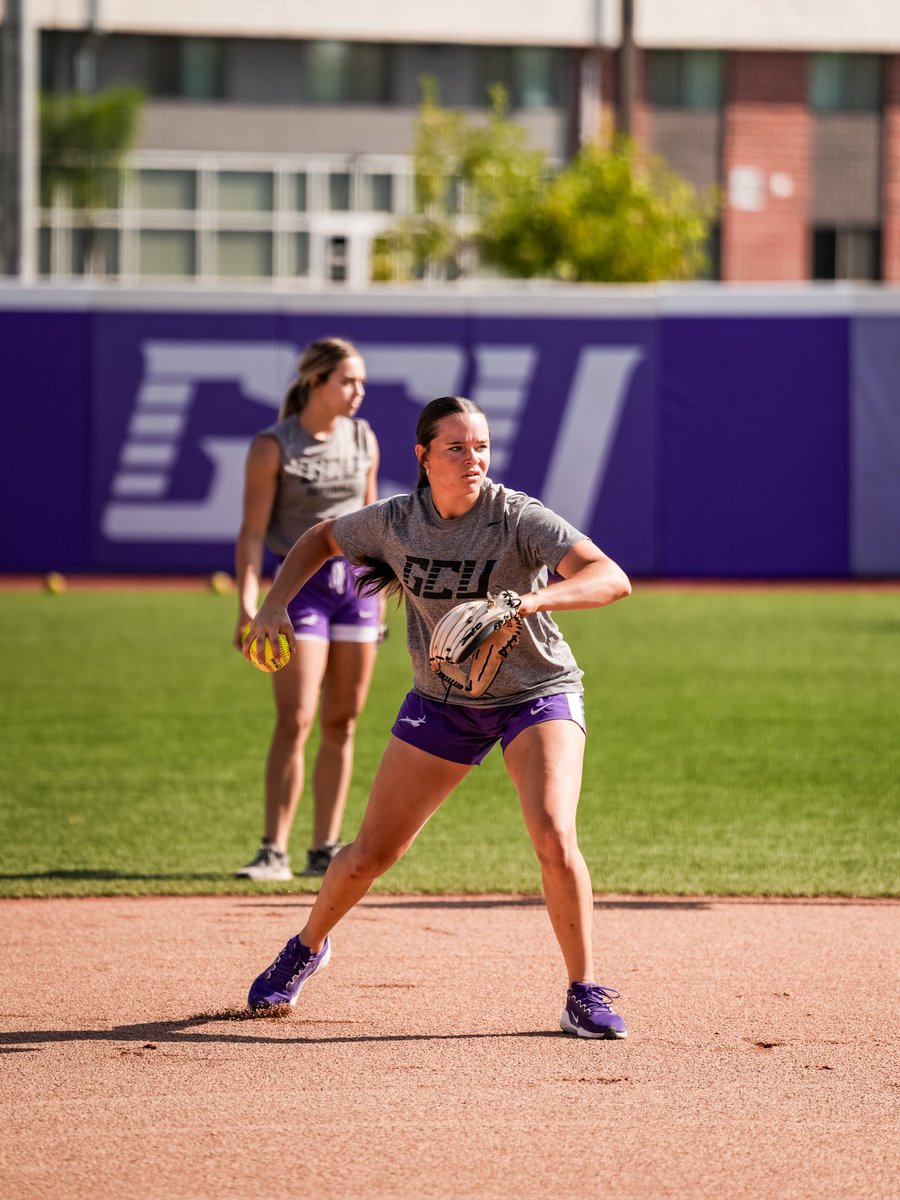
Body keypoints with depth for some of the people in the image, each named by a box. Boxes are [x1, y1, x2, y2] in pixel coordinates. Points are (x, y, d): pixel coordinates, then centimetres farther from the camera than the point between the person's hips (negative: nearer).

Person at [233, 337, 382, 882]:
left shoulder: (363, 439, 7)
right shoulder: (273, 447, -8)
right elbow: (253, 532, -10)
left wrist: (377, 589, 16)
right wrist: (248, 602, -20)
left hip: (357, 582, 5)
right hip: (302, 583, -5)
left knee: (342, 723, 5)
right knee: (295, 721, -12)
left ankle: (326, 851, 11)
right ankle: (275, 852, -11)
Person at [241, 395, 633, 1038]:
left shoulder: (519, 519, -24)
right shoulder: (395, 521, -11)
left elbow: (613, 579, -37)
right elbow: (321, 538, 10)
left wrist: (528, 601, -52)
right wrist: (275, 601, -5)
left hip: (537, 694, -3)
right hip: (442, 701, 3)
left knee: (554, 838, -25)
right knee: (371, 853, 7)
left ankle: (586, 996, -10)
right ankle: (307, 948, 36)